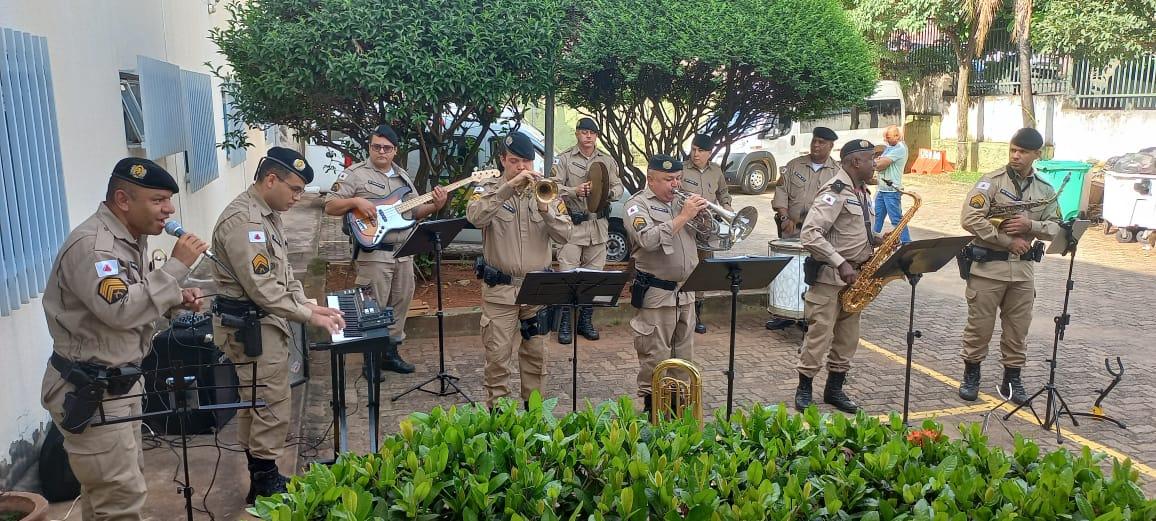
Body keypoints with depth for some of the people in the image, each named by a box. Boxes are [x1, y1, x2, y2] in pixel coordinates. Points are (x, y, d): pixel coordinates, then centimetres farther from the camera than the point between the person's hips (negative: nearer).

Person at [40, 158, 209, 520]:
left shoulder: (130, 237, 8)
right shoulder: (91, 244, -22)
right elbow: (121, 310, -33)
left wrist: (175, 301, -1)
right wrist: (177, 266, -26)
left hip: (118, 383, 10)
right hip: (89, 393, -10)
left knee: (107, 489, 22)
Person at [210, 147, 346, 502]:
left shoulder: (267, 214, 11)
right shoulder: (243, 220, -22)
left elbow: (282, 271, 17)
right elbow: (262, 288, -25)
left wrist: (308, 304, 5)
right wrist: (308, 316, -18)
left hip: (263, 322, 10)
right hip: (249, 326, -10)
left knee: (255, 404, 18)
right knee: (273, 407, -3)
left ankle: (260, 478, 29)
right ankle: (266, 484, 12)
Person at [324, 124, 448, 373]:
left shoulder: (403, 177, 15)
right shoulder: (355, 174, -3)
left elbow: (415, 212, 17)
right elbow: (330, 207, -5)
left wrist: (435, 206, -1)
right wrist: (355, 201, -21)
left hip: (404, 252, 6)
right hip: (373, 253, -6)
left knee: (400, 304, 12)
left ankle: (390, 352, 25)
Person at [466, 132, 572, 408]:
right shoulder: (489, 189, -2)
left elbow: (564, 236, -4)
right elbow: (476, 217, -25)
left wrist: (545, 209, -20)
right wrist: (510, 186, -29)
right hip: (500, 289, -2)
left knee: (535, 353, 13)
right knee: (497, 355, 1)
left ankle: (534, 406, 29)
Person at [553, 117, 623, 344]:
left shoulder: (607, 160, 12)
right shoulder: (565, 159, 1)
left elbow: (618, 188, 12)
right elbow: (555, 187, -5)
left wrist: (608, 192, -9)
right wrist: (575, 191, -21)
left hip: (598, 225, 4)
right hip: (572, 223, -4)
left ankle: (586, 320, 20)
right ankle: (564, 323, 4)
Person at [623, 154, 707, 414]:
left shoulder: (681, 201, 15)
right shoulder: (638, 205, -5)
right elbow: (649, 240, -25)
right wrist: (683, 216, -21)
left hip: (686, 292, 7)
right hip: (656, 294, -7)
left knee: (683, 355, 14)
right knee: (655, 357, -2)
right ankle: (652, 406, 10)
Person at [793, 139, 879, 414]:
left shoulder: (862, 192, 14)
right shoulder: (835, 192, -16)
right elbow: (809, 234, -25)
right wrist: (841, 263, -25)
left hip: (853, 277, 9)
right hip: (829, 277, -9)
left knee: (848, 337, 13)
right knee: (820, 335, -4)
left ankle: (835, 389, 25)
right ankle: (804, 389, 11)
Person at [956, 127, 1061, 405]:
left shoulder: (1045, 190, 8)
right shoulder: (992, 181, -7)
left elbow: (1056, 228, 7)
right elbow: (970, 219, -17)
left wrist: (1030, 225, -14)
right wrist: (1009, 241, -15)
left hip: (1023, 268, 4)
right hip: (987, 265, -4)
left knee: (1018, 327, 11)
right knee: (980, 325, 5)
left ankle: (1012, 378, 25)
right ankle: (971, 375, 20)